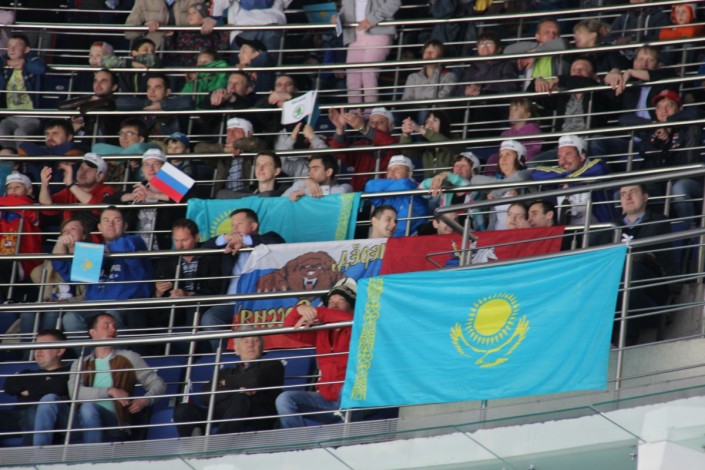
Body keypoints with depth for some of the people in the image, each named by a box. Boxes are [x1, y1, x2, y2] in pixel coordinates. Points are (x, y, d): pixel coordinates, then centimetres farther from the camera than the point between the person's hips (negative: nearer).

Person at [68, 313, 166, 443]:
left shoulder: (128, 358, 14)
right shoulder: (80, 364, 16)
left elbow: (158, 384, 12)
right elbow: (75, 392, -3)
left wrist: (145, 400, -10)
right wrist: (110, 391, -12)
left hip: (115, 422, -1)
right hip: (86, 424, 2)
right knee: (88, 406, -33)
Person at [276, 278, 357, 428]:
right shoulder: (321, 332, 14)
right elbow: (289, 328, 13)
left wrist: (317, 313, -23)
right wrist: (299, 310, -9)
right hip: (326, 399, 6)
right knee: (285, 399, -9)